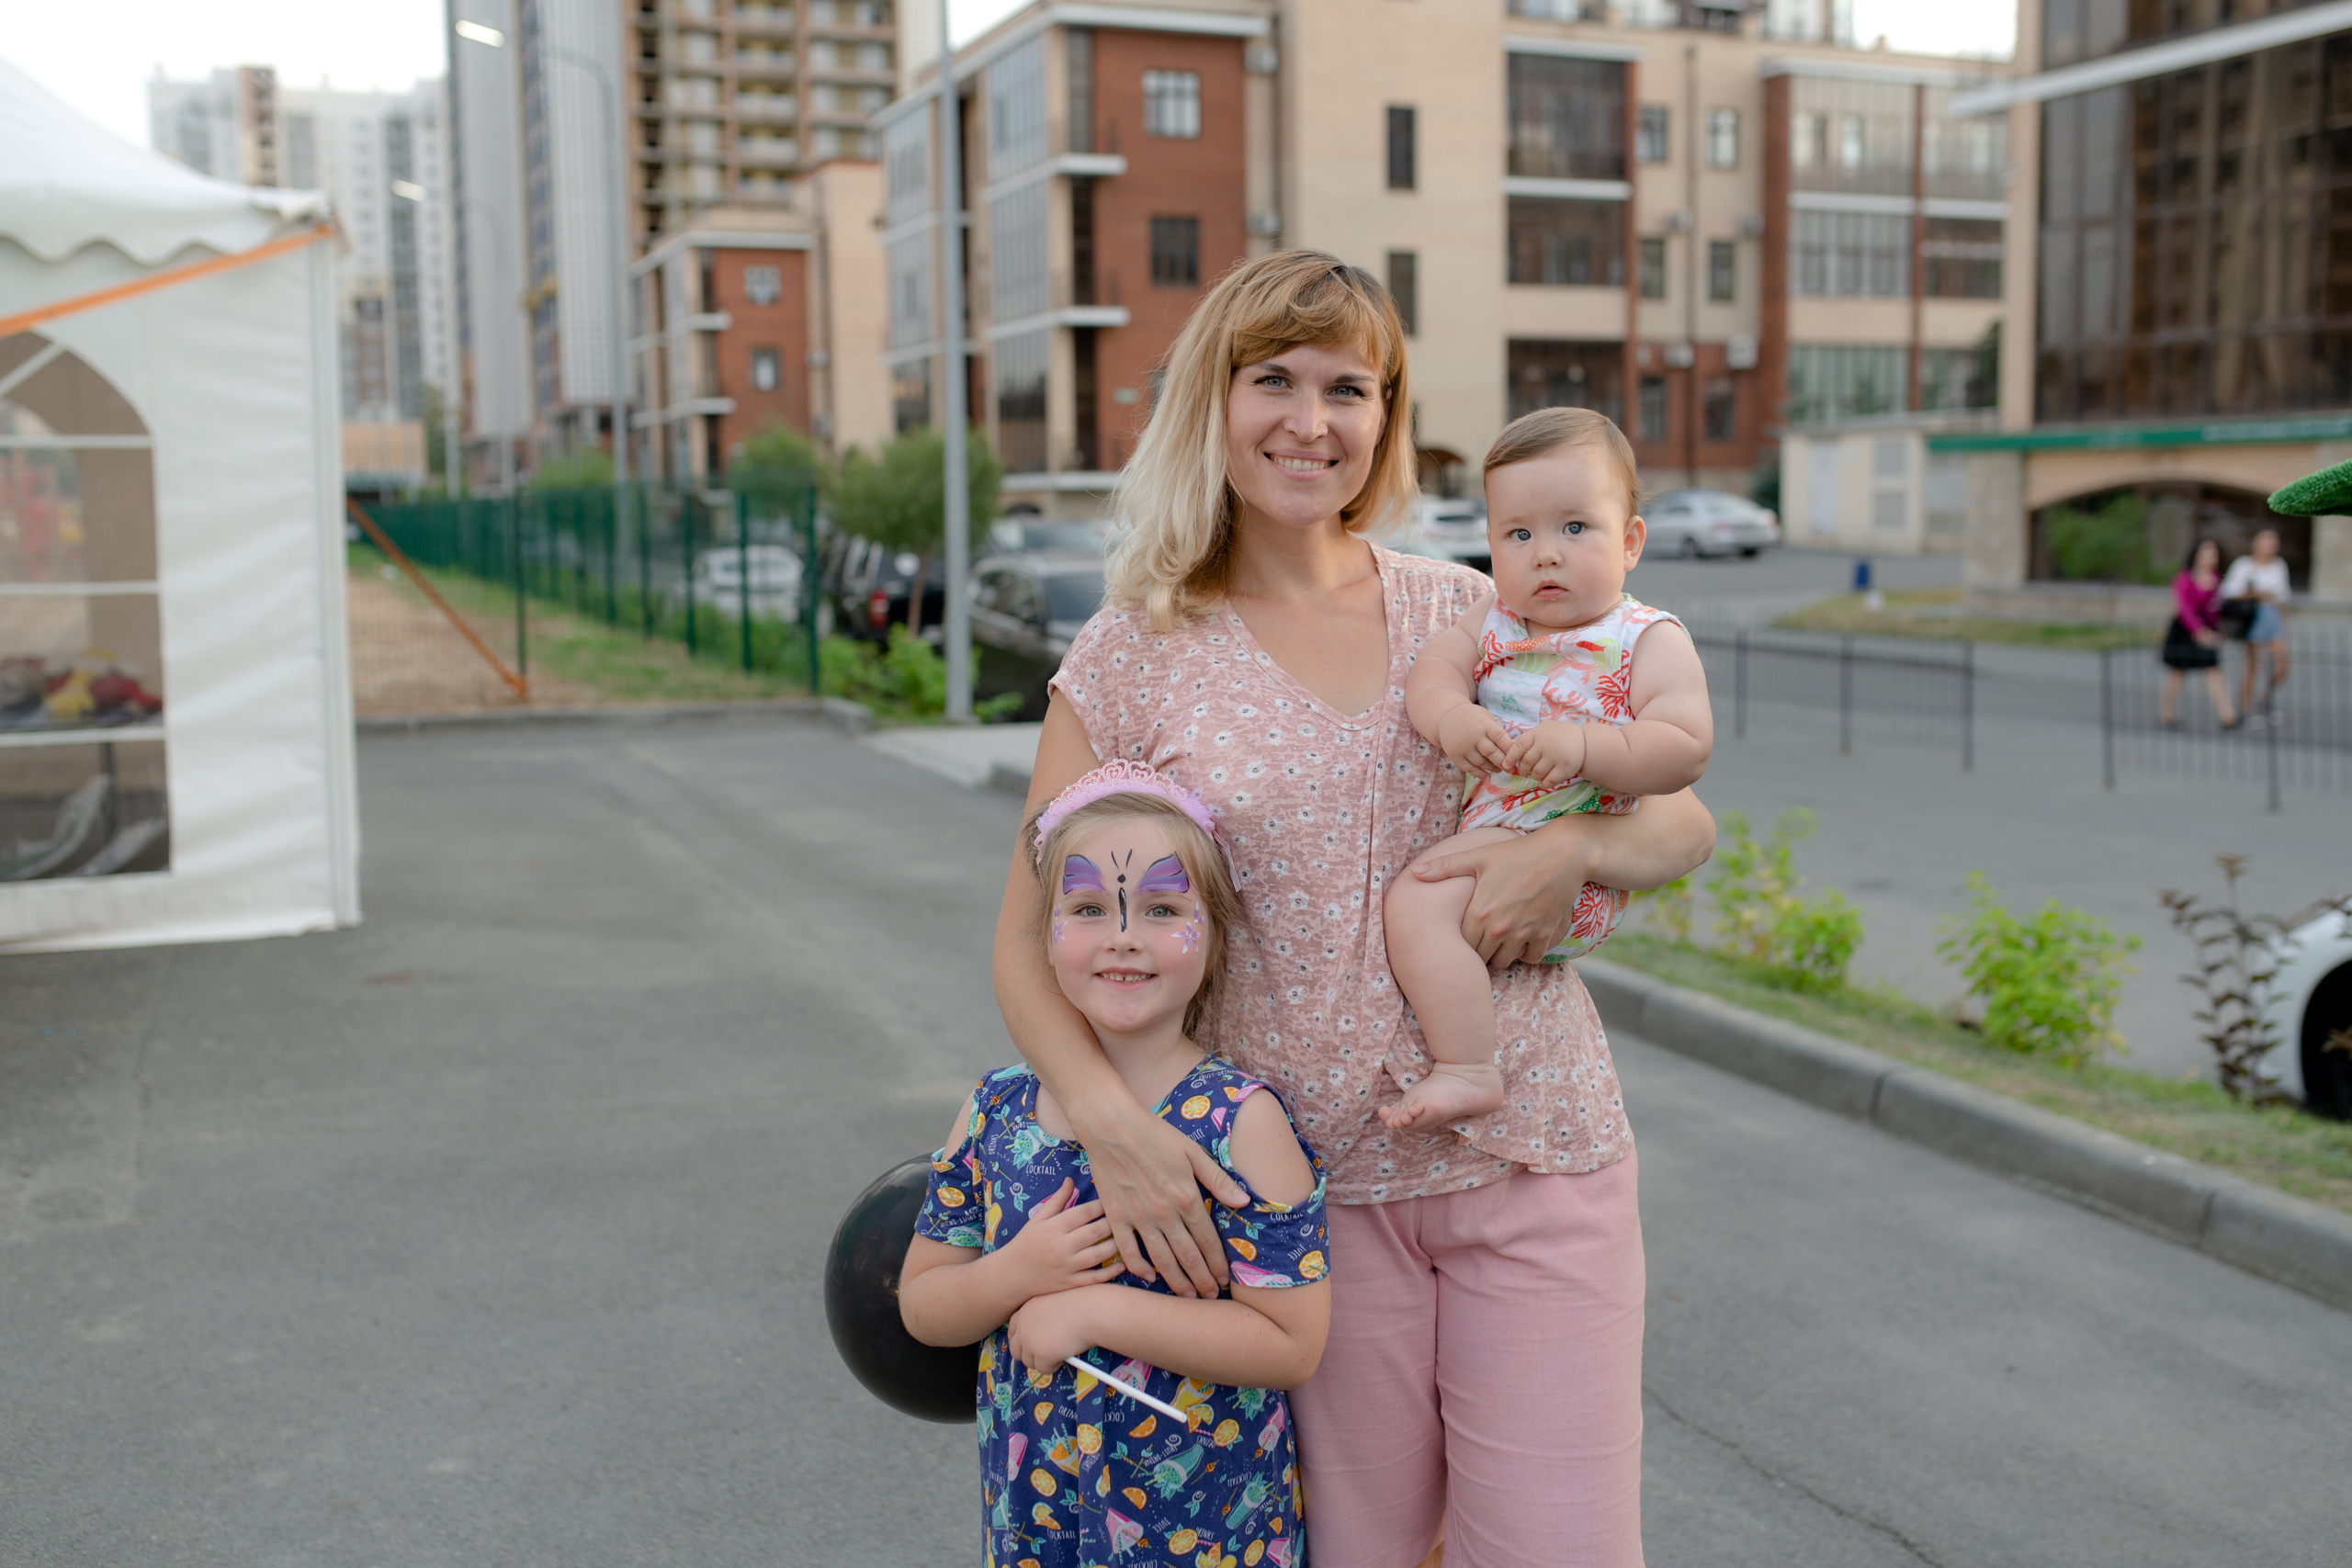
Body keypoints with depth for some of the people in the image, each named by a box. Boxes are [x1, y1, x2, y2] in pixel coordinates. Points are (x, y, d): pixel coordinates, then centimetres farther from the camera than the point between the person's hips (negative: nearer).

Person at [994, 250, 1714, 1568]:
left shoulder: (1470, 611, 6)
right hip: (1305, 1182, -1)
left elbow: (1685, 824, 10)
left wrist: (1571, 846, -13)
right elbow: (1031, 936, 1)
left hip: (1533, 1159, 1)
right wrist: (1107, 1115, -16)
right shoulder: (1135, 656, 0)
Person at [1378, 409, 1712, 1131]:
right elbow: (1432, 669, -1)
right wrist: (1450, 717, -24)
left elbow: (1685, 749, -16)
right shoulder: (1492, 618, 11)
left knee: (1418, 900, -24)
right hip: (1484, 838, 8)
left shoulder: (1651, 640, -7)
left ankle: (1466, 1070, -20)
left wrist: (1583, 746, -29)